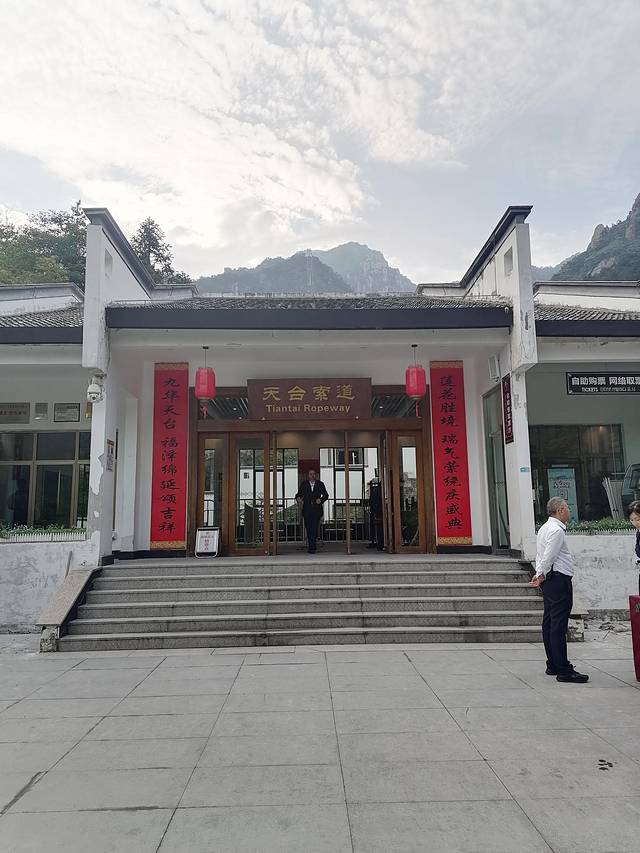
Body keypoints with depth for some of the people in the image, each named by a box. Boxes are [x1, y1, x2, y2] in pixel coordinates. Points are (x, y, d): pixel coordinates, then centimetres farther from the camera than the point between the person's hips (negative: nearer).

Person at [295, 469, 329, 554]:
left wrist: (321, 500, -10)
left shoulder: (320, 484, 9)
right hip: (307, 510, 1)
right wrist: (298, 498, -15)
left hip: (316, 509, -1)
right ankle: (311, 546, 18)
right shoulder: (303, 484, 10)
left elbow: (326, 495, 10)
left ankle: (312, 547, -11)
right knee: (308, 529, 5)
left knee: (314, 528, -12)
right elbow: (299, 494, 7)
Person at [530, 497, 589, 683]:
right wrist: (541, 575, -7)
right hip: (558, 579, -11)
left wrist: (540, 575, 13)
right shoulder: (557, 530, -14)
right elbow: (549, 556, -18)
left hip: (549, 580, 11)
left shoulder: (545, 528, 19)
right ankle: (564, 670, -8)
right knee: (558, 626, -10)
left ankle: (553, 665, 21)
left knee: (549, 623, 13)